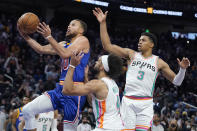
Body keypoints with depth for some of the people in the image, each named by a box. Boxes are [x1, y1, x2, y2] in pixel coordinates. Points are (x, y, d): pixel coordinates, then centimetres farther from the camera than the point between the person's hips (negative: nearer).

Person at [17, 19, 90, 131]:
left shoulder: (83, 40, -2)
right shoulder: (64, 44, 23)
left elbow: (65, 54, -18)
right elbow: (41, 49, 19)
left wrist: (49, 37, -18)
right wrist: (25, 35, 10)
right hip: (60, 89, 8)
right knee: (28, 110, -3)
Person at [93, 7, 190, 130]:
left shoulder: (159, 62, 6)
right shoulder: (131, 54, 7)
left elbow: (176, 81, 9)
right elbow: (108, 46, 2)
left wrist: (182, 69, -10)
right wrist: (103, 23, -4)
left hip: (145, 103, 0)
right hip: (128, 101, 1)